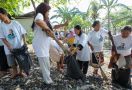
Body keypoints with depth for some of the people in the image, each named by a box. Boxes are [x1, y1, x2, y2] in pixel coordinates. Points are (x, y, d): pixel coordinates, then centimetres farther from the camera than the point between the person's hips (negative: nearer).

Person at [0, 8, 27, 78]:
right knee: (12, 63, 11)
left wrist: (25, 43, -14)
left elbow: (22, 34, -4)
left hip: (19, 46, -1)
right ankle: (15, 72, 38)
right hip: (9, 48, 1)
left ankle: (20, 72, 35)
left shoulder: (15, 23, -7)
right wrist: (9, 47, -15)